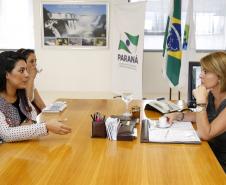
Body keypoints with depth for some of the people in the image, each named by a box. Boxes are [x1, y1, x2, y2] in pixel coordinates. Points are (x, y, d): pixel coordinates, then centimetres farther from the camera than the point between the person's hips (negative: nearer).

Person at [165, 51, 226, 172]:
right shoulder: (211, 95, -1)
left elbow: (205, 134, -27)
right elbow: (200, 116, 17)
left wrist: (201, 101, -26)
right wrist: (178, 116, 0)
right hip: (211, 155, 7)